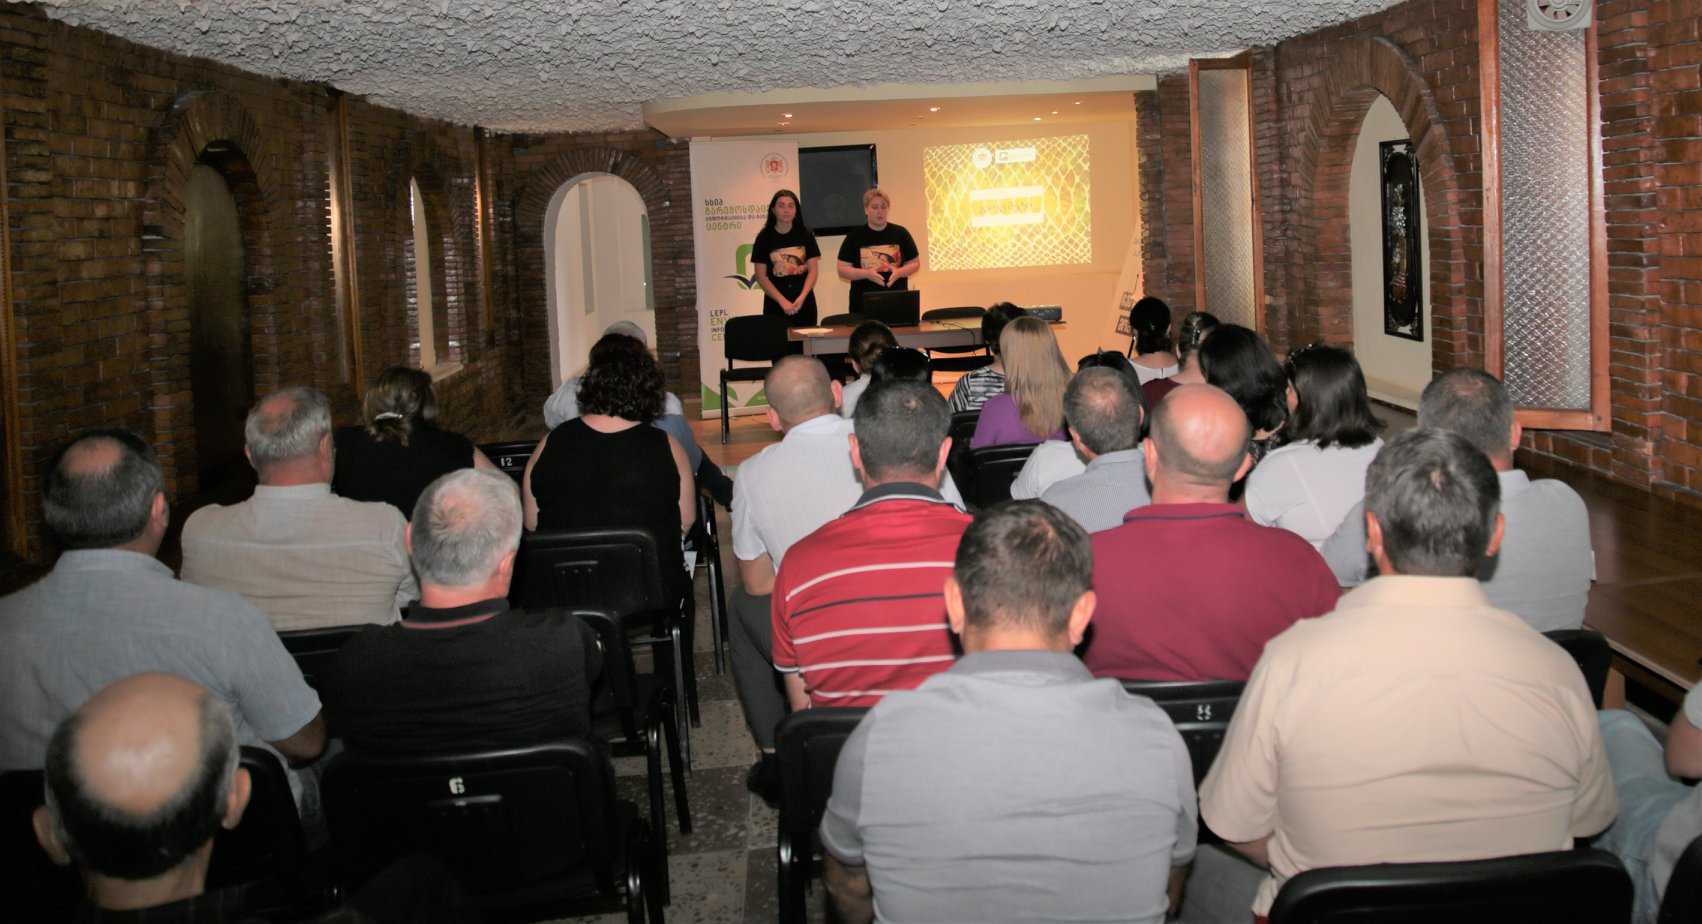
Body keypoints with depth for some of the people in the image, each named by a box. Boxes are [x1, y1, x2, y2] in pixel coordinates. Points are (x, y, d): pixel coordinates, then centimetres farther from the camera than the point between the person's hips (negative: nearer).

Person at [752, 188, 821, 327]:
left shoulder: (805, 234, 6)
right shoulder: (764, 237, 1)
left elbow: (813, 270, 3)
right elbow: (761, 276, -3)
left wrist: (802, 297, -12)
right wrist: (782, 301, -13)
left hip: (804, 303, 1)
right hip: (775, 306, -1)